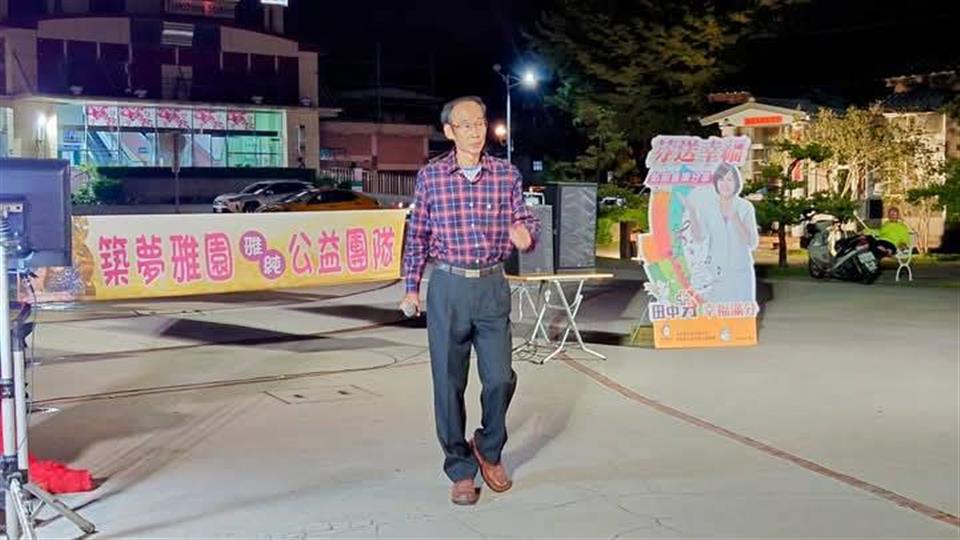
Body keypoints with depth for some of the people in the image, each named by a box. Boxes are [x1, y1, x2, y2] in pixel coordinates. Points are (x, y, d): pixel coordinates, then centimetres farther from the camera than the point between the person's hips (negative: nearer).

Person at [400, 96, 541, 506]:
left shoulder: (507, 174, 3)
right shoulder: (430, 176, 2)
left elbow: (525, 221, 6)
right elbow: (417, 236, 8)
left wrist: (525, 233, -18)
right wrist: (411, 287, 9)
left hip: (492, 287, 1)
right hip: (447, 287, -1)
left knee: (500, 378, 0)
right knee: (449, 383, 4)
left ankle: (488, 448, 29)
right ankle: (461, 469, 19)